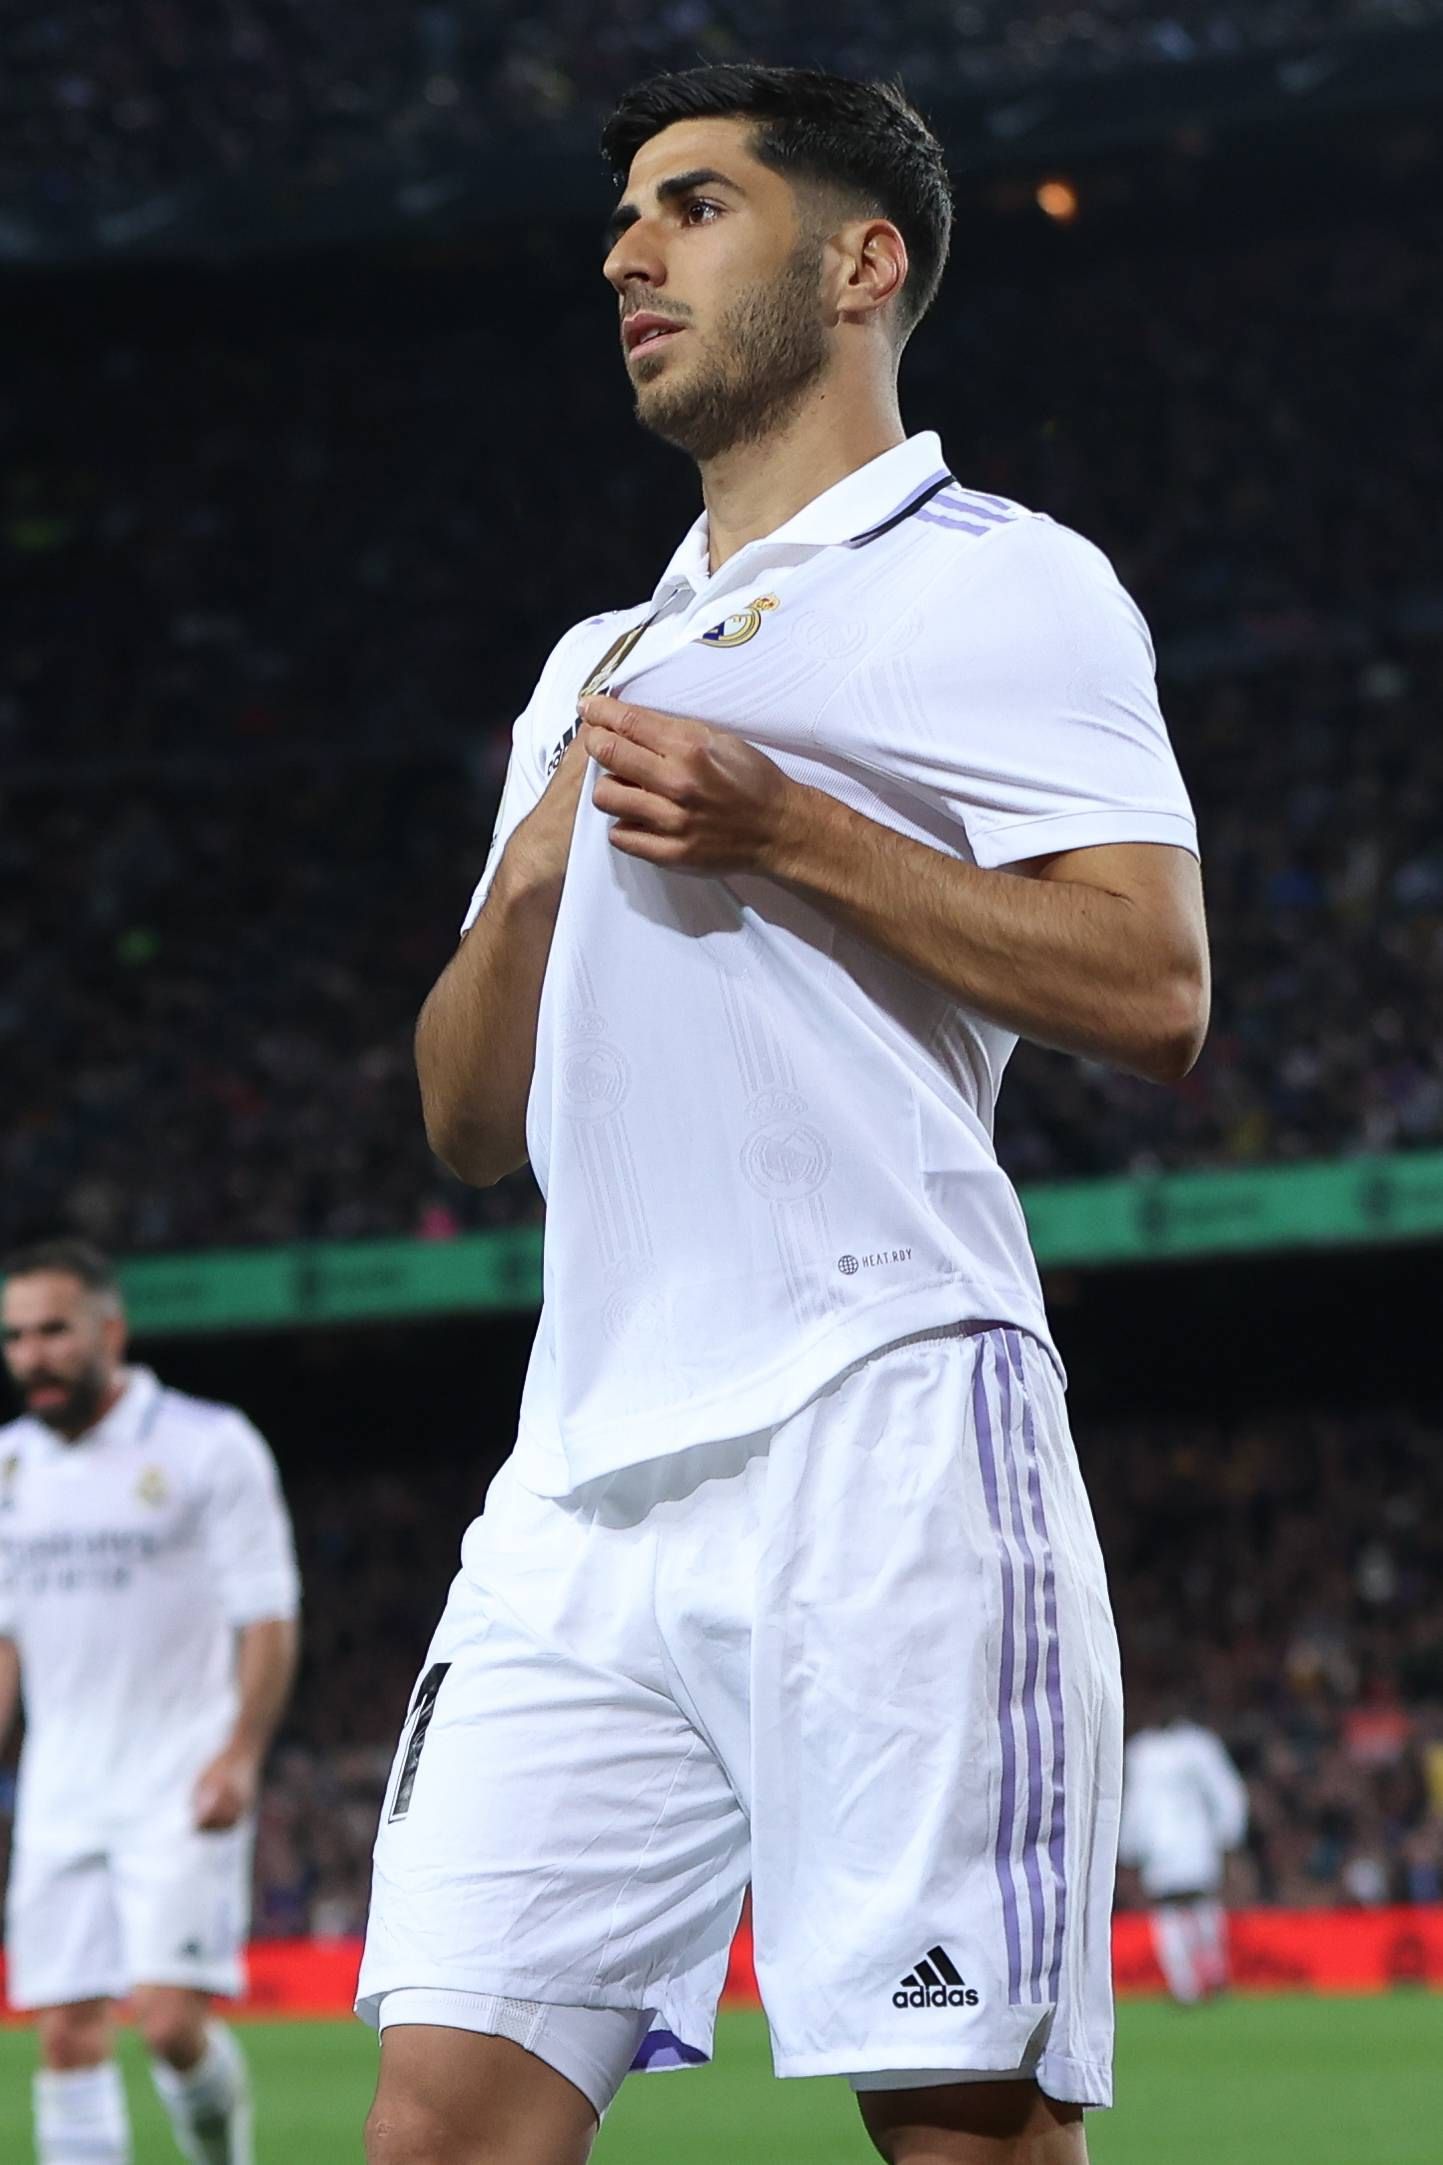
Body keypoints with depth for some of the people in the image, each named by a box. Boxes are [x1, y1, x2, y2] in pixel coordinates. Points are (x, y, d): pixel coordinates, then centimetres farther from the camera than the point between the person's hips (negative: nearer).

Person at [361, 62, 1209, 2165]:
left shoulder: (994, 580, 5)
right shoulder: (595, 666, 28)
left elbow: (1150, 988, -9)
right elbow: (469, 1121, 25)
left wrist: (783, 832, -11)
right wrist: (531, 877, 6)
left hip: (879, 1449, -7)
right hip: (585, 1498, 7)